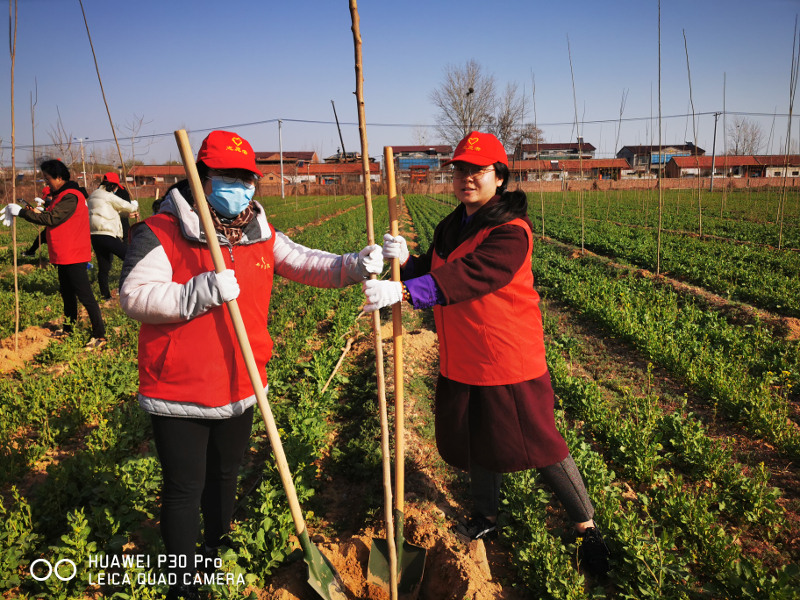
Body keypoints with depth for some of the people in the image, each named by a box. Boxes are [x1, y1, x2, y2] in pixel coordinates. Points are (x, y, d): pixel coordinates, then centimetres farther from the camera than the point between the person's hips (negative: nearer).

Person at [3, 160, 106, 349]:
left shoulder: (70, 197, -18)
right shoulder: (63, 195, 15)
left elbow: (51, 219, -24)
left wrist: (22, 212, -18)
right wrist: (40, 212, 6)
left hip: (73, 256, -11)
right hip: (64, 255, 11)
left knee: (84, 295, -9)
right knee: (67, 293, 19)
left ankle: (99, 335, -6)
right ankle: (68, 329, 32)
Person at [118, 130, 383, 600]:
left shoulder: (261, 235, 4)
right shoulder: (161, 233, -13)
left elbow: (304, 263, 1)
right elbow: (134, 296, -21)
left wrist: (355, 266, -16)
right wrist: (201, 293, -34)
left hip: (239, 389, 6)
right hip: (179, 392, -5)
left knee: (225, 477, 24)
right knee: (185, 488, 8)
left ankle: (218, 553, 49)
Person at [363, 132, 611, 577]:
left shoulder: (511, 232, -20)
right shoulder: (451, 227, 8)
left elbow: (466, 278, -35)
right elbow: (433, 275, 8)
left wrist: (402, 291, -46)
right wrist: (405, 261, -14)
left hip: (509, 361, -7)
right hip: (460, 361, 8)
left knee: (539, 445, 4)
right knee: (475, 441, 20)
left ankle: (587, 525, 25)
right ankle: (487, 516, 43)